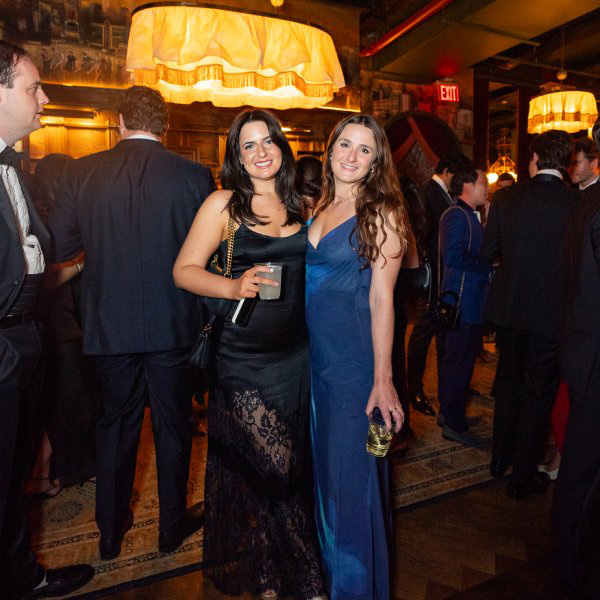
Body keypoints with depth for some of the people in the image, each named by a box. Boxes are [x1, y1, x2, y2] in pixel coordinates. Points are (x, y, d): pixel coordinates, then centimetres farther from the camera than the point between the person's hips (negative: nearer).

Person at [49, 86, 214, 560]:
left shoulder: (81, 173, -4)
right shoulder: (195, 176, -9)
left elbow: (59, 247, 0)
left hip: (109, 324, 2)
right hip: (173, 325, -1)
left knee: (116, 424, 19)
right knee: (173, 425, 15)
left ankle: (111, 531, 35)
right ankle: (173, 526, 32)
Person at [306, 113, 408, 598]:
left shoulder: (381, 214, -7)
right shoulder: (318, 208, 10)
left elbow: (382, 298, -12)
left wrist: (383, 379, -15)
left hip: (355, 355, -6)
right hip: (313, 352, 6)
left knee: (351, 471, 5)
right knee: (319, 463, 20)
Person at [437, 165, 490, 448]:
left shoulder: (468, 215, 18)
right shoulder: (457, 214, -14)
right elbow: (453, 256, -26)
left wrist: (486, 265, 3)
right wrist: (487, 266, -17)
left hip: (470, 300, 10)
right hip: (464, 301, -10)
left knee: (456, 360, 17)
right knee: (459, 362, -3)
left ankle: (450, 413, 30)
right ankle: (454, 424, 8)